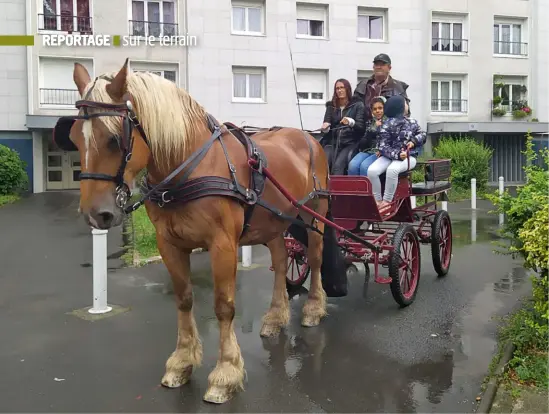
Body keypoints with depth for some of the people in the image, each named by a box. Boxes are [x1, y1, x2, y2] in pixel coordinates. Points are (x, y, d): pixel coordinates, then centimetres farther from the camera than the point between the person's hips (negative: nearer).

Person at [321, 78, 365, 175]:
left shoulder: (358, 105, 6)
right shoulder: (331, 106, 16)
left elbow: (361, 127, -2)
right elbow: (326, 123, 11)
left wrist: (351, 122, -24)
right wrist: (324, 127, -14)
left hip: (350, 143, -3)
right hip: (332, 142, 3)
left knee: (338, 166, -29)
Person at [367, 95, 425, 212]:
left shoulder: (412, 122, 12)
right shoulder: (386, 126, -2)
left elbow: (422, 134, 21)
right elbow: (383, 147, -9)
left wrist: (413, 141, -2)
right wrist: (397, 154, -26)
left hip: (408, 156, 0)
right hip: (389, 156, 0)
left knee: (392, 169, -35)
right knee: (372, 170, -28)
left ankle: (386, 202, -25)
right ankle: (378, 201, -17)